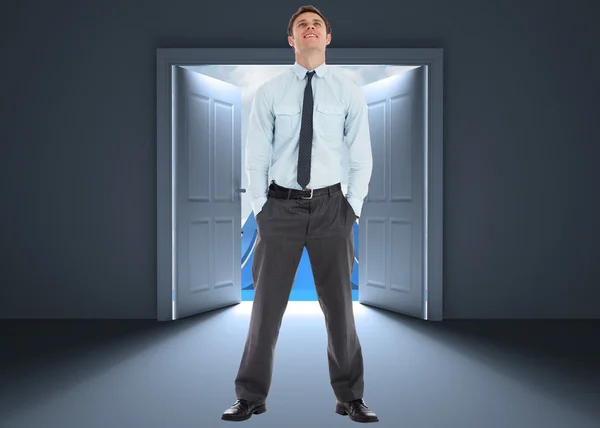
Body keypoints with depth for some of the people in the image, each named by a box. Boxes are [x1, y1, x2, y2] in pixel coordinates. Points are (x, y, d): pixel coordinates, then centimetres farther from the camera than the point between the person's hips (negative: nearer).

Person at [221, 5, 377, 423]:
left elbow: (361, 159, 5)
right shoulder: (269, 93, 2)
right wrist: (261, 210, -2)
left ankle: (350, 397, 22)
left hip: (330, 205, 1)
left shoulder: (349, 92, 3)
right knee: (267, 304, 4)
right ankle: (251, 396, 19)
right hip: (281, 204, 0)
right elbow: (256, 158, 3)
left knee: (340, 305, 7)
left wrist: (353, 208, -2)